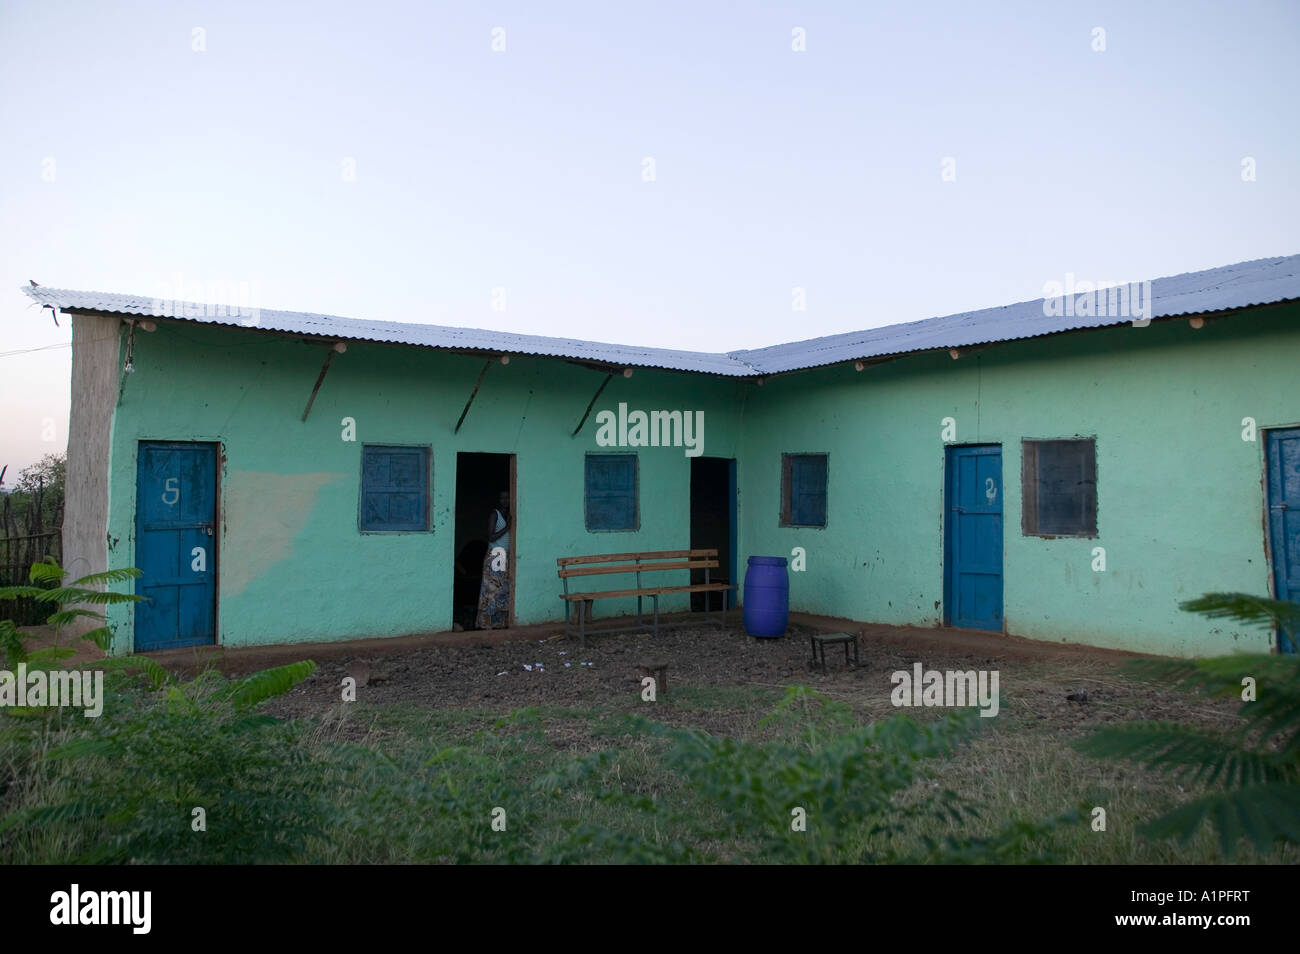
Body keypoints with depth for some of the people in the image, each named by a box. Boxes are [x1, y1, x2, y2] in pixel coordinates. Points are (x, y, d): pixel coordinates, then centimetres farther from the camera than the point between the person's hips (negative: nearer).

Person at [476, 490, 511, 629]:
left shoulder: (509, 516, 14)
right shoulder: (494, 515, -6)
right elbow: (491, 537, -15)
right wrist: (507, 528, -15)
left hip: (506, 556, 7)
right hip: (495, 555, -7)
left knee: (504, 589, 5)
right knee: (491, 588, -7)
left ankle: (499, 621, 9)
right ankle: (486, 623, -5)